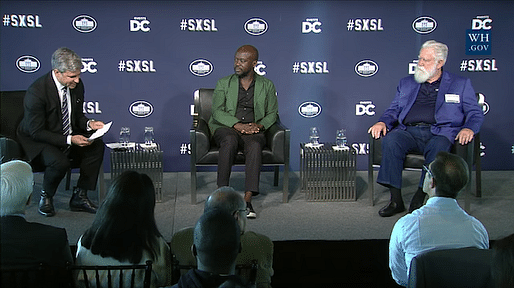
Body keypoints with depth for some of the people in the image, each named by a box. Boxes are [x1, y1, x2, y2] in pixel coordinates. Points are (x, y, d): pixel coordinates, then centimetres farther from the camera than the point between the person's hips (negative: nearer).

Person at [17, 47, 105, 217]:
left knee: (97, 146, -18)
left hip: (68, 136, 7)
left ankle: (79, 197, -7)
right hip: (38, 141, -7)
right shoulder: (36, 92, -25)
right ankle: (45, 197, -3)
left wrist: (89, 124, -13)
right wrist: (69, 140, -30)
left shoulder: (76, 85, -4)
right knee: (60, 162, -35)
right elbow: (36, 132, -22)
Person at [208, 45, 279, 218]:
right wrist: (237, 124, -16)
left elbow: (273, 113, 13)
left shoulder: (267, 86, 15)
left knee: (254, 145, -36)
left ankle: (247, 199, -41)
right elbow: (217, 111, 1)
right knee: (230, 141, -37)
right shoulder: (223, 83, 13)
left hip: (254, 131, 0)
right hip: (226, 128, 0)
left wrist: (260, 125, -10)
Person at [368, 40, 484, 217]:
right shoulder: (406, 84, 27)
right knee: (390, 140, -31)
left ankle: (420, 197, -30)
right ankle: (396, 200, -28)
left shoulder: (461, 84, 18)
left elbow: (475, 113, 11)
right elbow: (394, 110, 22)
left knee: (438, 147, -38)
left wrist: (469, 128, -11)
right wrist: (383, 122, 0)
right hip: (409, 131, 2)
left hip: (440, 132, -2)